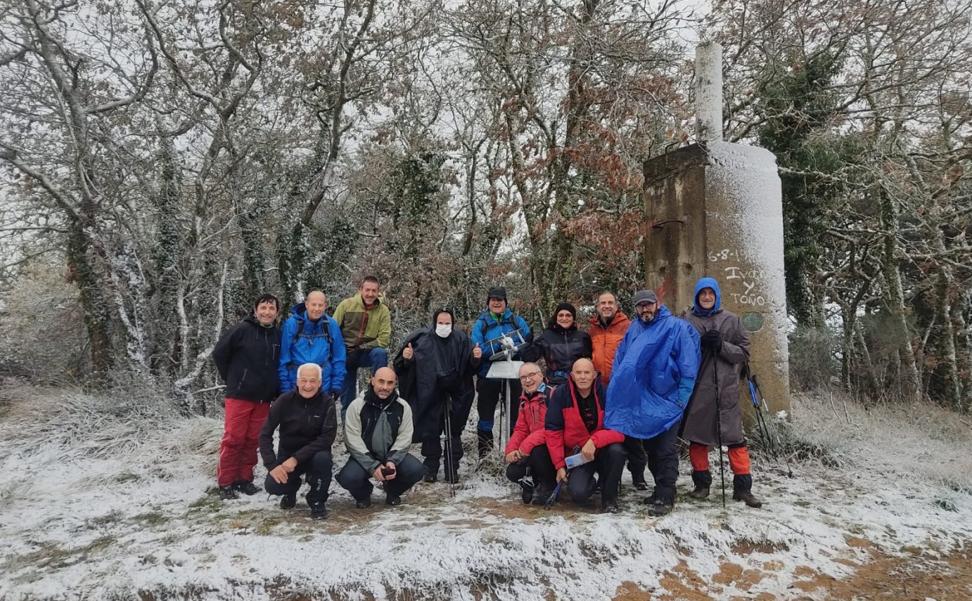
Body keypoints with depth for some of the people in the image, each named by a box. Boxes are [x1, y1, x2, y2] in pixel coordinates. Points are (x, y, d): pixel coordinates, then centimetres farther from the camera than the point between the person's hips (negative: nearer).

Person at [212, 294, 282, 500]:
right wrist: (232, 380, 3)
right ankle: (225, 483, 10)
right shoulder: (242, 330, -9)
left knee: (253, 440, 9)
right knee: (233, 439, -1)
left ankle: (244, 479, 21)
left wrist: (274, 388, 9)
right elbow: (219, 353, -2)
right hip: (239, 396, -4)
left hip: (263, 398, 4)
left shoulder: (278, 335, 3)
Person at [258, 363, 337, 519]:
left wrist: (296, 458, -29)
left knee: (323, 458, -34)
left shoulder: (326, 403, -14)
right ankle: (292, 489, 15)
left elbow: (327, 438, -21)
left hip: (314, 454, -1)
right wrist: (272, 465, -23)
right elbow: (265, 434, -10)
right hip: (287, 454, 1)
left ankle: (317, 501, -6)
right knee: (272, 486, -23)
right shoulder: (285, 401, -11)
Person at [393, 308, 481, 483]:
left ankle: (452, 469, 19)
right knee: (430, 432, 5)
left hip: (455, 396, 1)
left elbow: (470, 366, 4)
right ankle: (431, 468, 19)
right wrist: (406, 358, -24)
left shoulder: (461, 339, -5)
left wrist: (476, 357, -17)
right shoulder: (422, 339, -9)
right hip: (430, 397, -1)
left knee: (454, 432, 7)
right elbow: (406, 367, -2)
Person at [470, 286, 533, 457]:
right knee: (486, 413, 9)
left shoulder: (517, 320, 2)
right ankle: (484, 453, 23)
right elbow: (476, 349, -11)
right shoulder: (481, 323, -2)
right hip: (489, 377, -1)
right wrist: (498, 344, -21)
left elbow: (528, 342, 0)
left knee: (516, 414, 11)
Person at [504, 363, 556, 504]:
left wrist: (528, 444, -29)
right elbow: (520, 429, 14)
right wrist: (511, 449, -5)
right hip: (534, 448, 7)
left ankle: (549, 486, -5)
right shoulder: (525, 400, 13)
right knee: (513, 472, -12)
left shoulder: (551, 394, -15)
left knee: (536, 451, -35)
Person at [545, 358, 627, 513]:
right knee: (578, 494, -23)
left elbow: (620, 428, -17)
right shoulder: (560, 394, -11)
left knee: (616, 450, -32)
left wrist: (594, 441, -32)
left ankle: (609, 498, -5)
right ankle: (591, 482, 17)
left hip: (603, 450, 1)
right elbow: (553, 431, -6)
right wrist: (560, 465, -8)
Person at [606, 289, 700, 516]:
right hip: (641, 401, 6)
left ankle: (665, 497, 7)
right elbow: (619, 362, 14)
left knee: (665, 451, -2)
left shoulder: (676, 327, -7)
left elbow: (688, 365, -9)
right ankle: (661, 489, 27)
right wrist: (616, 391, 6)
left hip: (666, 400, -6)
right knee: (651, 448, 14)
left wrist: (681, 397, -14)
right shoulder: (633, 330, 10)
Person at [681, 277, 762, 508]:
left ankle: (742, 487, 8)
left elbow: (744, 352, 5)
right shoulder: (687, 320, 6)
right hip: (696, 387, 0)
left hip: (726, 387, 0)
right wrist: (700, 344, -12)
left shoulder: (731, 320, 7)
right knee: (697, 436, 6)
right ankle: (701, 483, 19)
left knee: (735, 437, -1)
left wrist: (721, 345, -11)